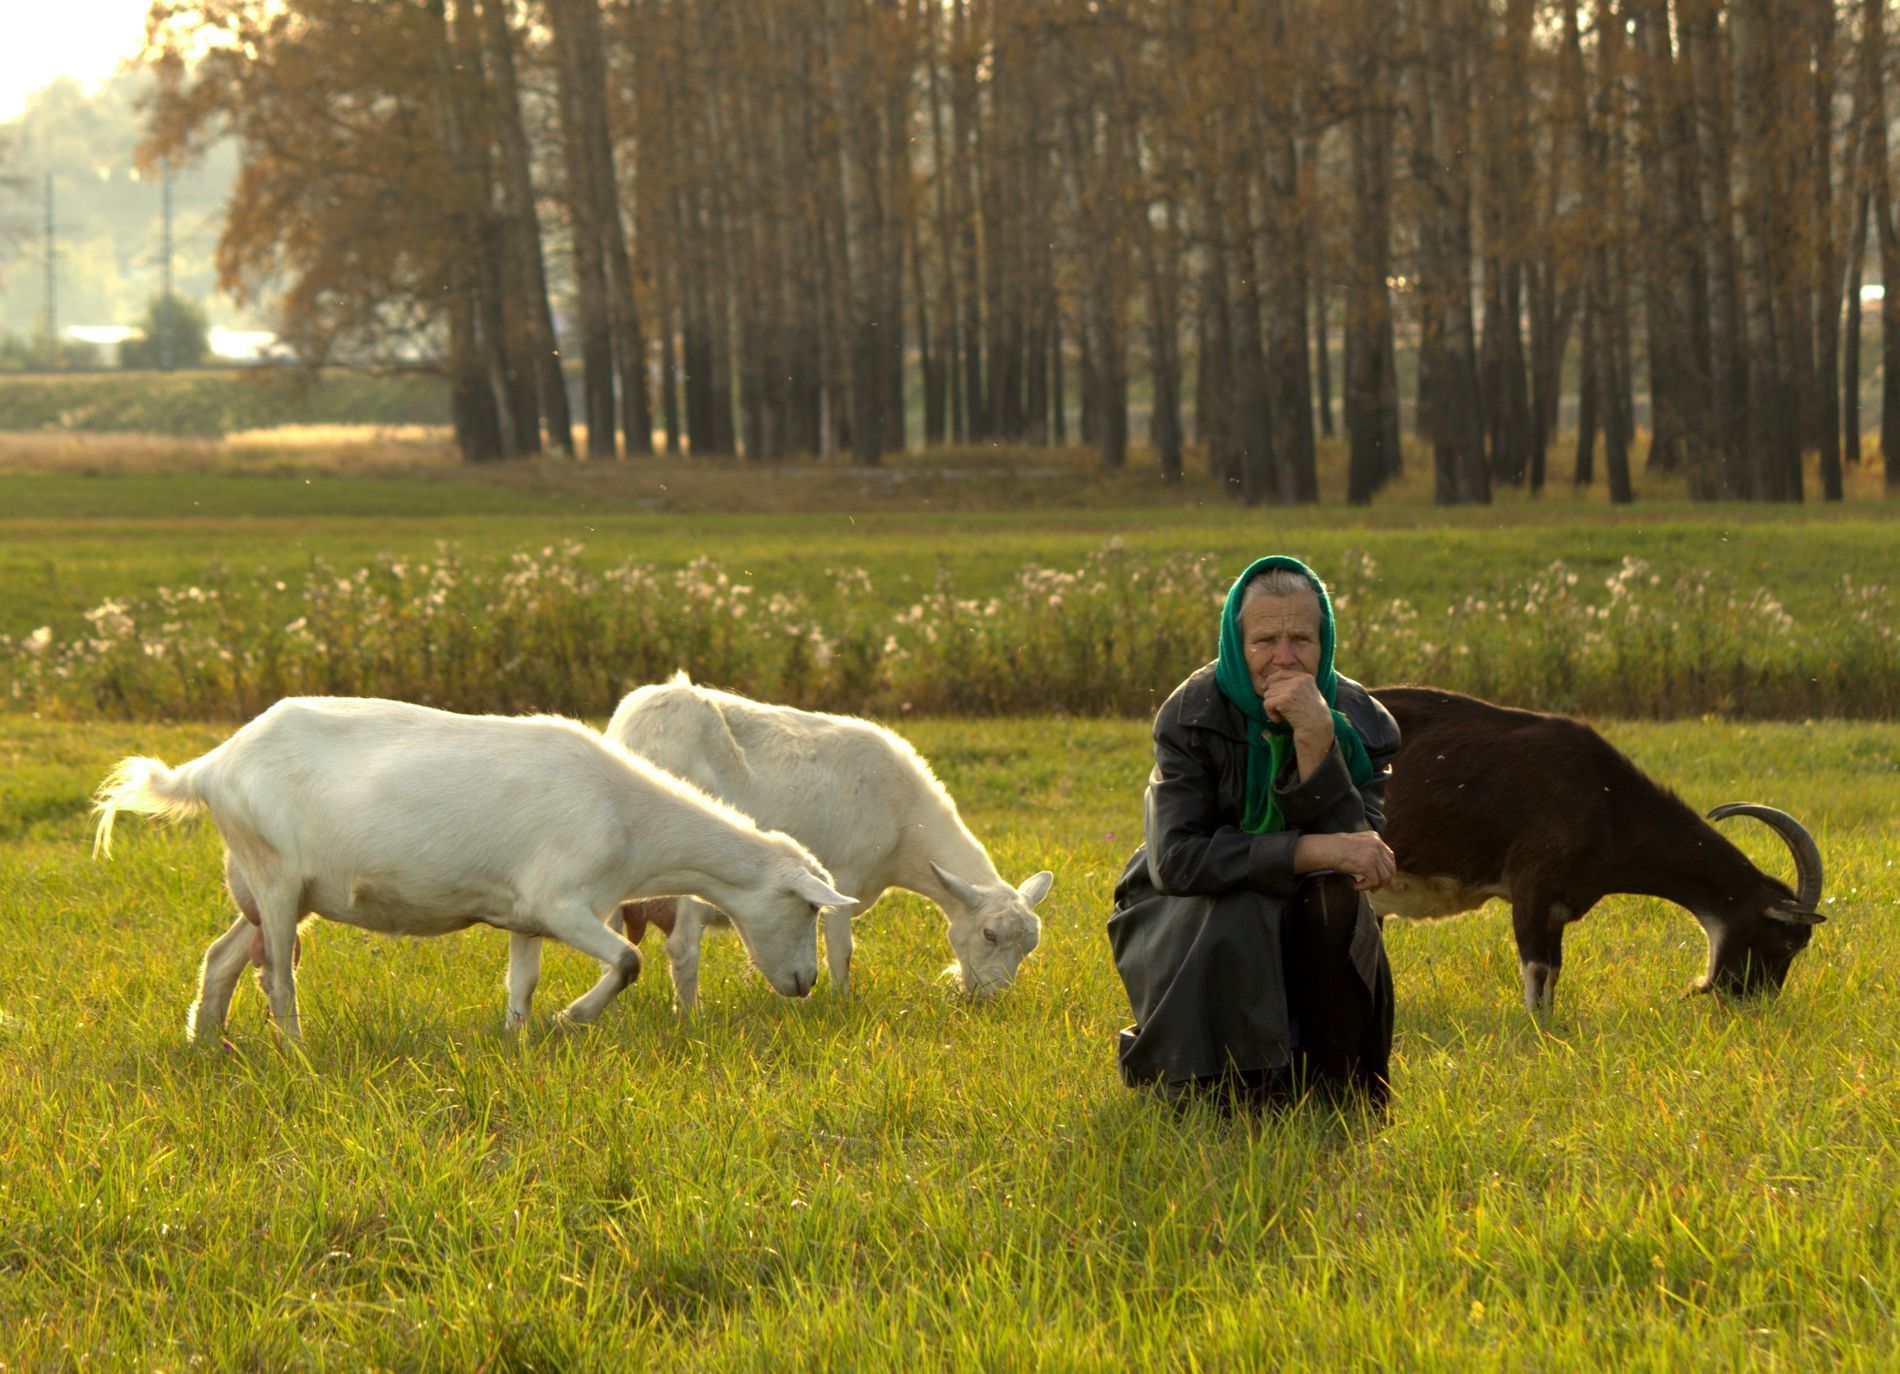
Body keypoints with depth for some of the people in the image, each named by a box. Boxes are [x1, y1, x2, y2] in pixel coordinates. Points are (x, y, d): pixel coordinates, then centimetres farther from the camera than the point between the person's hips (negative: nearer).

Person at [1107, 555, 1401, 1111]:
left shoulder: (1361, 725, -11)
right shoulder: (1192, 716, -18)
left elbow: (1361, 863, -25)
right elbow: (1174, 860, -31)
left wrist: (1317, 742, -36)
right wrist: (1314, 851, -38)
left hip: (1301, 927, 3)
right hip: (1185, 915, -3)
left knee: (1341, 904, -30)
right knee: (1238, 918, -35)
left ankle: (1330, 1089, -12)